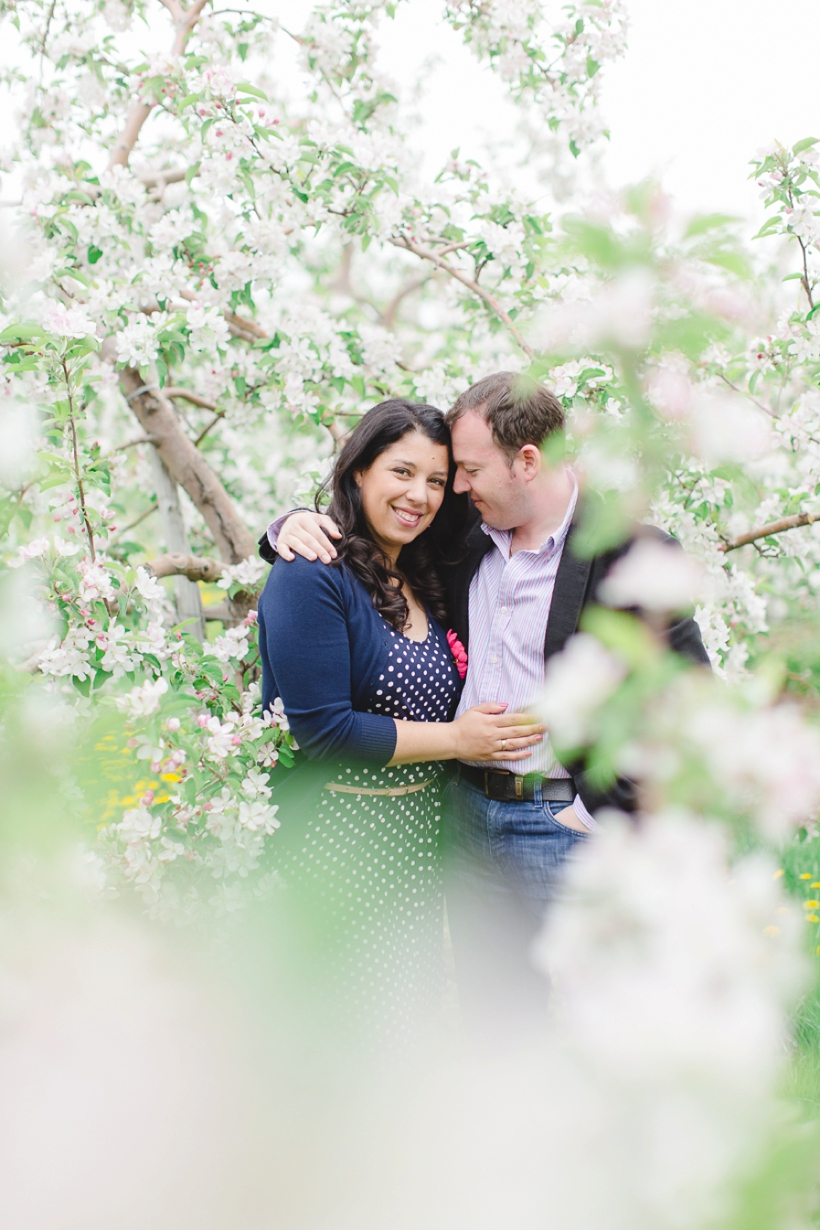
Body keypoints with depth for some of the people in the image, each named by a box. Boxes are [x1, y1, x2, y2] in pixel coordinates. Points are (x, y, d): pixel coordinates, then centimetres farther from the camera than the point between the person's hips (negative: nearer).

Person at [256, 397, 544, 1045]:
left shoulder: (421, 582, 11)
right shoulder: (312, 579, -14)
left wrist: (488, 727, -1)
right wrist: (456, 739, -16)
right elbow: (323, 730, -20)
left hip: (420, 832, 8)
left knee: (414, 996, 16)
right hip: (342, 837, -8)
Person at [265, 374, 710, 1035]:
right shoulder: (462, 538, 4)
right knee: (490, 1016, 18)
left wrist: (602, 809, -13)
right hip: (467, 814, 5)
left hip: (565, 825, -5)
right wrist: (297, 525, -3)